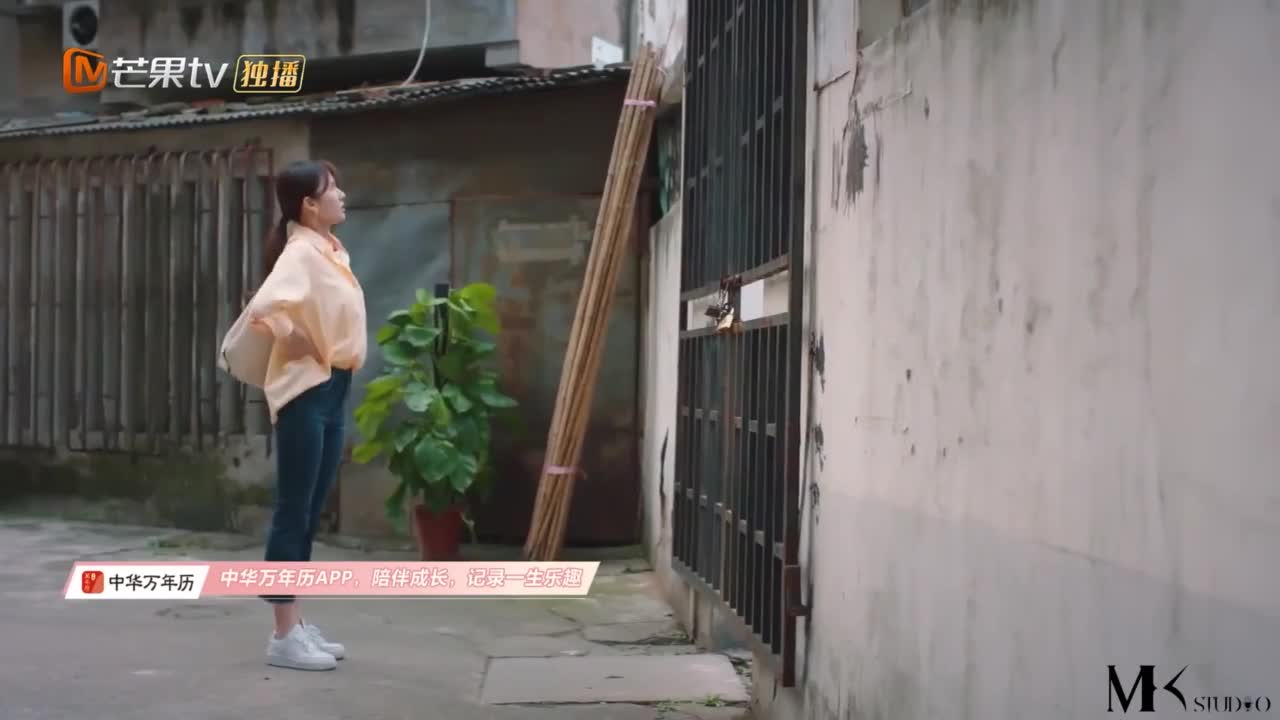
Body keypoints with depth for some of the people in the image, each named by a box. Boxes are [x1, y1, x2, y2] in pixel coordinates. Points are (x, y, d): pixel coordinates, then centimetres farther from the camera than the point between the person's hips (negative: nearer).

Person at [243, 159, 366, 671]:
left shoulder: (331, 251, 12)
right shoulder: (301, 253, -16)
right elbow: (262, 309, -32)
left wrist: (329, 352, 12)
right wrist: (294, 342, -17)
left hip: (332, 389, 9)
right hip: (304, 391, -9)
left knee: (310, 513, 13)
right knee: (293, 512, -5)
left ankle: (298, 626, 20)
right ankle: (284, 636, 0)